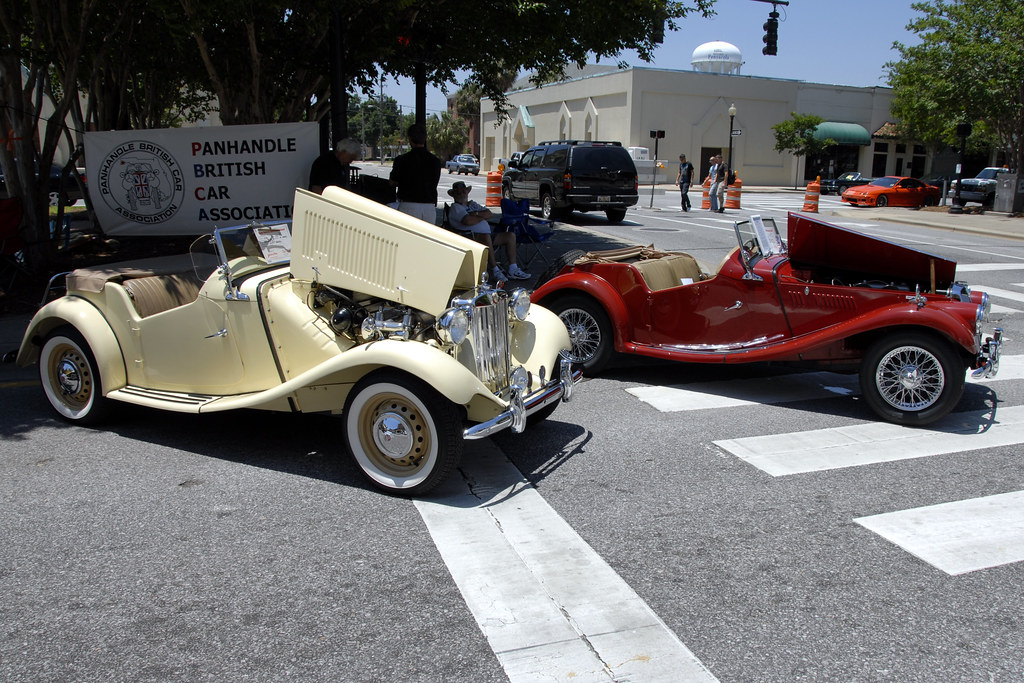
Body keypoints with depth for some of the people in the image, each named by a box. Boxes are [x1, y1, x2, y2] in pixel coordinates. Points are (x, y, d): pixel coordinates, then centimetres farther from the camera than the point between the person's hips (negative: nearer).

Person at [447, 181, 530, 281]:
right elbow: (468, 221, -17)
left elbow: (490, 214, 14)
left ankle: (513, 270, -8)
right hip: (471, 237, -8)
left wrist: (477, 214, -4)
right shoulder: (455, 208, 2)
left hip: (487, 235, 8)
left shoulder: (473, 204, 27)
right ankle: (495, 271, -35)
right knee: (486, 237, -39)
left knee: (510, 235, -3)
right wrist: (483, 217, 2)